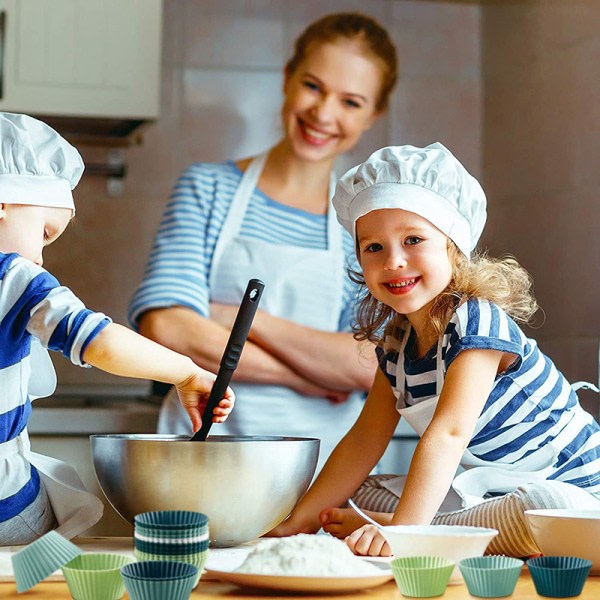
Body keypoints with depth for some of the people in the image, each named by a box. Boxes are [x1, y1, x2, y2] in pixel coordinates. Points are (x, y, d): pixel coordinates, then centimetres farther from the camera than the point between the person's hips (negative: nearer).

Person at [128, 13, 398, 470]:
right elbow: (164, 329, -8)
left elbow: (374, 367, -5)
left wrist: (247, 319, -8)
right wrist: (306, 379, -6)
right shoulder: (209, 189, 6)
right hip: (202, 455, -1)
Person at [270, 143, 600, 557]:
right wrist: (299, 522, 0)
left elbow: (448, 434, -35)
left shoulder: (477, 323, -23)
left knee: (542, 509, -42)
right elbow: (364, 442, 6)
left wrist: (399, 530, -45)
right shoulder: (396, 341, 2)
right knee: (356, 493, 5)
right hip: (490, 488, 7)